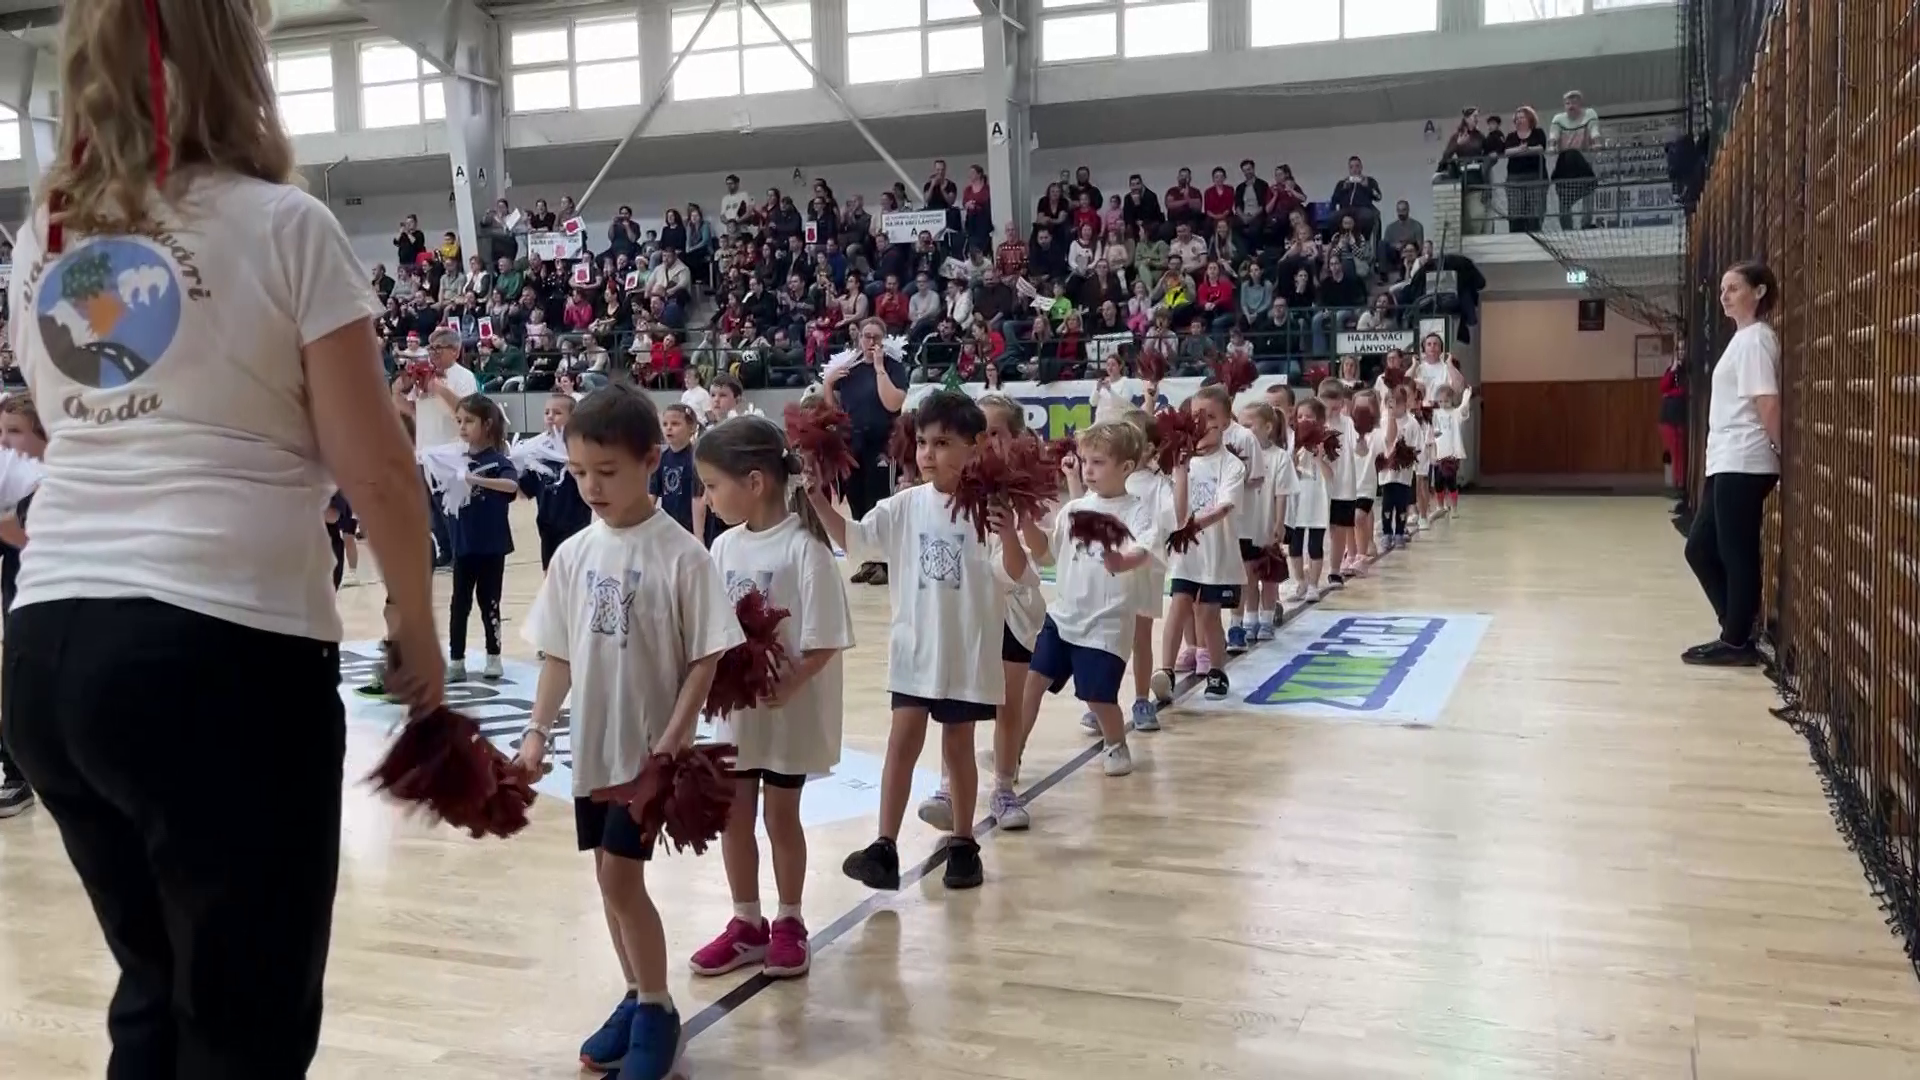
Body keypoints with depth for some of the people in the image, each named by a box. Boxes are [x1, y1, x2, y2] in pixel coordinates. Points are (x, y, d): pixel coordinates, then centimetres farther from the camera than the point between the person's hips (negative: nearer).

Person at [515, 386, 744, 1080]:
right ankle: (637, 999, 29)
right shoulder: (574, 554, 2)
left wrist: (676, 736, -18)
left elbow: (705, 657, -11)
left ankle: (657, 1012, 11)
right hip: (592, 744, 6)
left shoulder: (680, 555, -14)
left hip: (650, 746, -6)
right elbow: (558, 653, 8)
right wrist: (538, 730, 2)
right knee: (613, 877, 13)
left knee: (620, 876, -6)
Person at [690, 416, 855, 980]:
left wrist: (785, 687, -27)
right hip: (734, 707, 6)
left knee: (781, 814, 9)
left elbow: (823, 642, -18)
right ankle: (747, 923, 30)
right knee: (734, 815, 13)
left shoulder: (802, 547, -18)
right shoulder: (725, 547, 0)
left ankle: (788, 923, 28)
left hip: (789, 710, -5)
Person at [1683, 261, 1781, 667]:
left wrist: (1783, 453, -14)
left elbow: (1767, 404, -17)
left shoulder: (1754, 339, -11)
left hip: (1743, 465, -10)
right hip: (1727, 464, 10)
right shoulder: (1742, 338, 18)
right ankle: (1737, 631, 19)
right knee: (1700, 548, 12)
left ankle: (1737, 643, 5)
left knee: (1736, 554, -3)